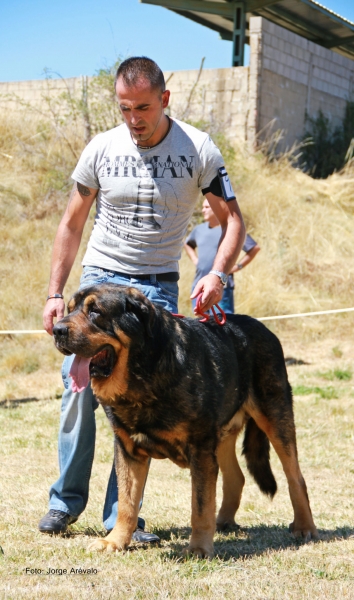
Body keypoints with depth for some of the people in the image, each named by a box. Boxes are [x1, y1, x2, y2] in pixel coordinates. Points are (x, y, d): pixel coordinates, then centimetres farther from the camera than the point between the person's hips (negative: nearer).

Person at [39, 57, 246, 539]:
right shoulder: (101, 149, 0)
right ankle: (66, 500, 10)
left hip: (158, 287, -1)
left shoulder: (198, 149, -4)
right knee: (79, 387, -6)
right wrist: (55, 293, 3)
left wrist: (218, 273, -18)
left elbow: (232, 218, 0)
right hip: (99, 278, 1)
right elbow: (72, 223, 9)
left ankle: (123, 516, 1)